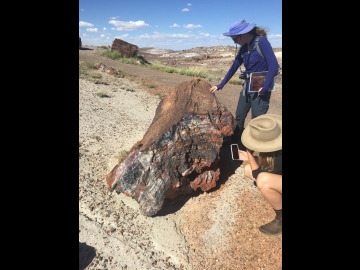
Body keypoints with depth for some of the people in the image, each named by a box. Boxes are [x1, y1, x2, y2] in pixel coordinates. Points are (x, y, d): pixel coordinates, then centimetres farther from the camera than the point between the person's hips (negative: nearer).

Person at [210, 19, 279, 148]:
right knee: (239, 118, 13)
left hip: (261, 89, -7)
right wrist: (220, 85, 17)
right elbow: (234, 67, 15)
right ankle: (236, 144, 29)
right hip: (247, 88, 8)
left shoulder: (261, 42, -13)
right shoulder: (244, 48, 9)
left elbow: (274, 65, -18)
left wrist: (265, 88, -24)